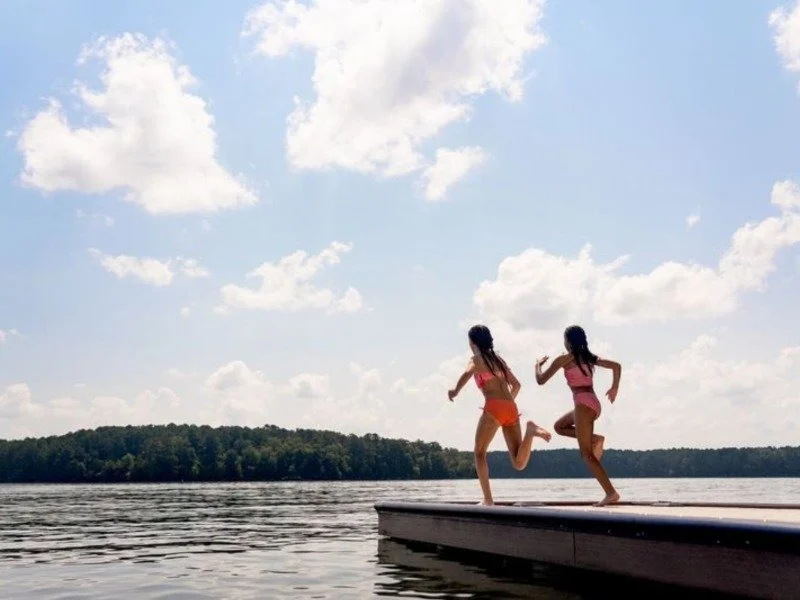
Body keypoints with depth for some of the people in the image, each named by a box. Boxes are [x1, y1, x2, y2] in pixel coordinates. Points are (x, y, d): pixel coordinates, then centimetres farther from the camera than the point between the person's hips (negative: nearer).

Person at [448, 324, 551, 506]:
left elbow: (467, 372, -16)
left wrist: (455, 391, -12)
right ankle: (530, 431, -24)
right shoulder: (498, 359, 27)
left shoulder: (477, 359, 7)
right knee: (519, 463, 1)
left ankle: (488, 500, -2)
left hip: (494, 408, -6)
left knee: (479, 452, 9)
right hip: (511, 409, 6)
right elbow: (516, 384, 29)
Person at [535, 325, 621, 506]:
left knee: (587, 454, -5)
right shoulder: (589, 357, 16)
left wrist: (538, 364, 19)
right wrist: (614, 388, 21)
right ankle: (594, 439, 7)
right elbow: (616, 366, 13)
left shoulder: (563, 359, -2)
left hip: (583, 404, -8)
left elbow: (541, 380, 0)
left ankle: (611, 492, -12)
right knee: (559, 426, 26)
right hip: (593, 403, 8)